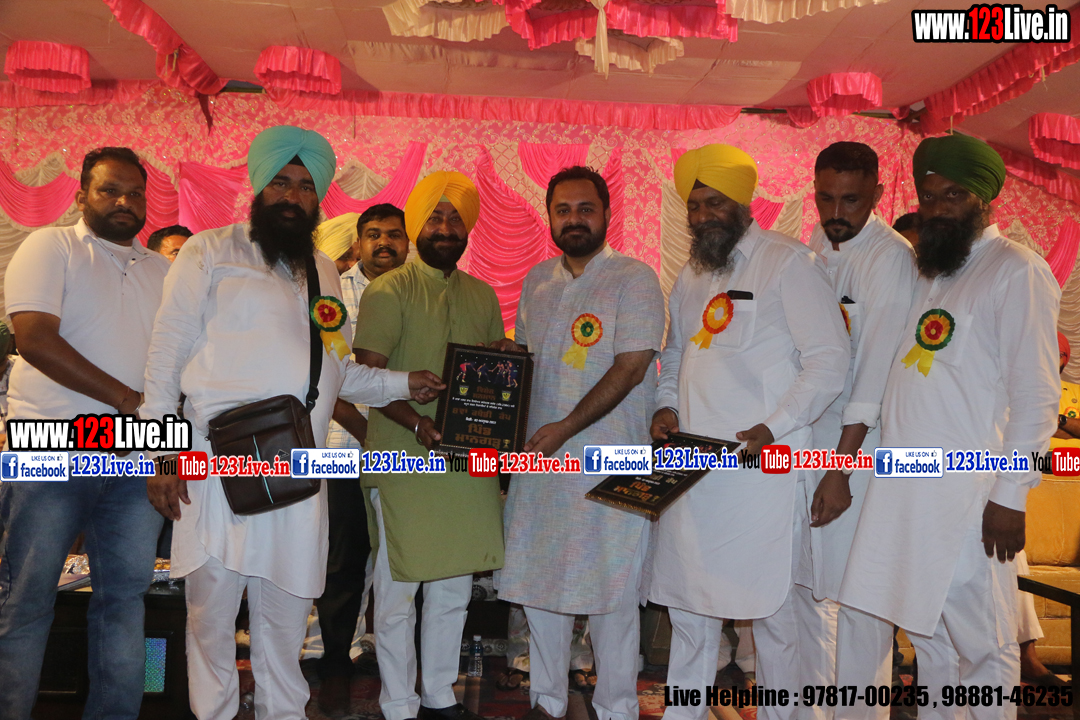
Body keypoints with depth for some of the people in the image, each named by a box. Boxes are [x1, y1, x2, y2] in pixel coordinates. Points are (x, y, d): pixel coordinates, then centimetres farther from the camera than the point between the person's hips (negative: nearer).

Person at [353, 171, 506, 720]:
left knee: (454, 587, 14)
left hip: (469, 463, 5)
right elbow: (366, 375, -10)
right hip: (404, 462, -5)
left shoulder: (483, 296, 13)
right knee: (398, 589, 4)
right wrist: (417, 424, -23)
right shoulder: (387, 291, -3)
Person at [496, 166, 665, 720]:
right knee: (537, 578, 11)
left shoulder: (634, 278, -5)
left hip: (608, 460, -6)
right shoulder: (536, 280, 14)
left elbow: (631, 367, -13)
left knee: (609, 588, 2)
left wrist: (563, 428, -15)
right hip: (539, 453, 6)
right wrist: (507, 354, 0)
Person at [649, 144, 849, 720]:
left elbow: (829, 359, -11)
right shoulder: (691, 275, 16)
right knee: (687, 595, 13)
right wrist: (666, 406, 6)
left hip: (760, 464, -6)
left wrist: (774, 428, -19)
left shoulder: (788, 262, -6)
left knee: (771, 601, 2)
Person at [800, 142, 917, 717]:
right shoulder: (809, 254, 11)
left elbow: (876, 368, -17)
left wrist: (841, 467, -20)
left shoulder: (890, 257, -11)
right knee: (803, 586, 15)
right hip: (799, 438, 7)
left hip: (859, 446, -7)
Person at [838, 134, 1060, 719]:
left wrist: (1011, 496, -14)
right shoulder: (923, 269, 15)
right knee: (926, 630, 16)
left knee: (981, 643, 4)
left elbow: (1035, 396, -11)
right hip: (903, 486, 7)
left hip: (966, 493, -7)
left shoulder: (1016, 270, -6)